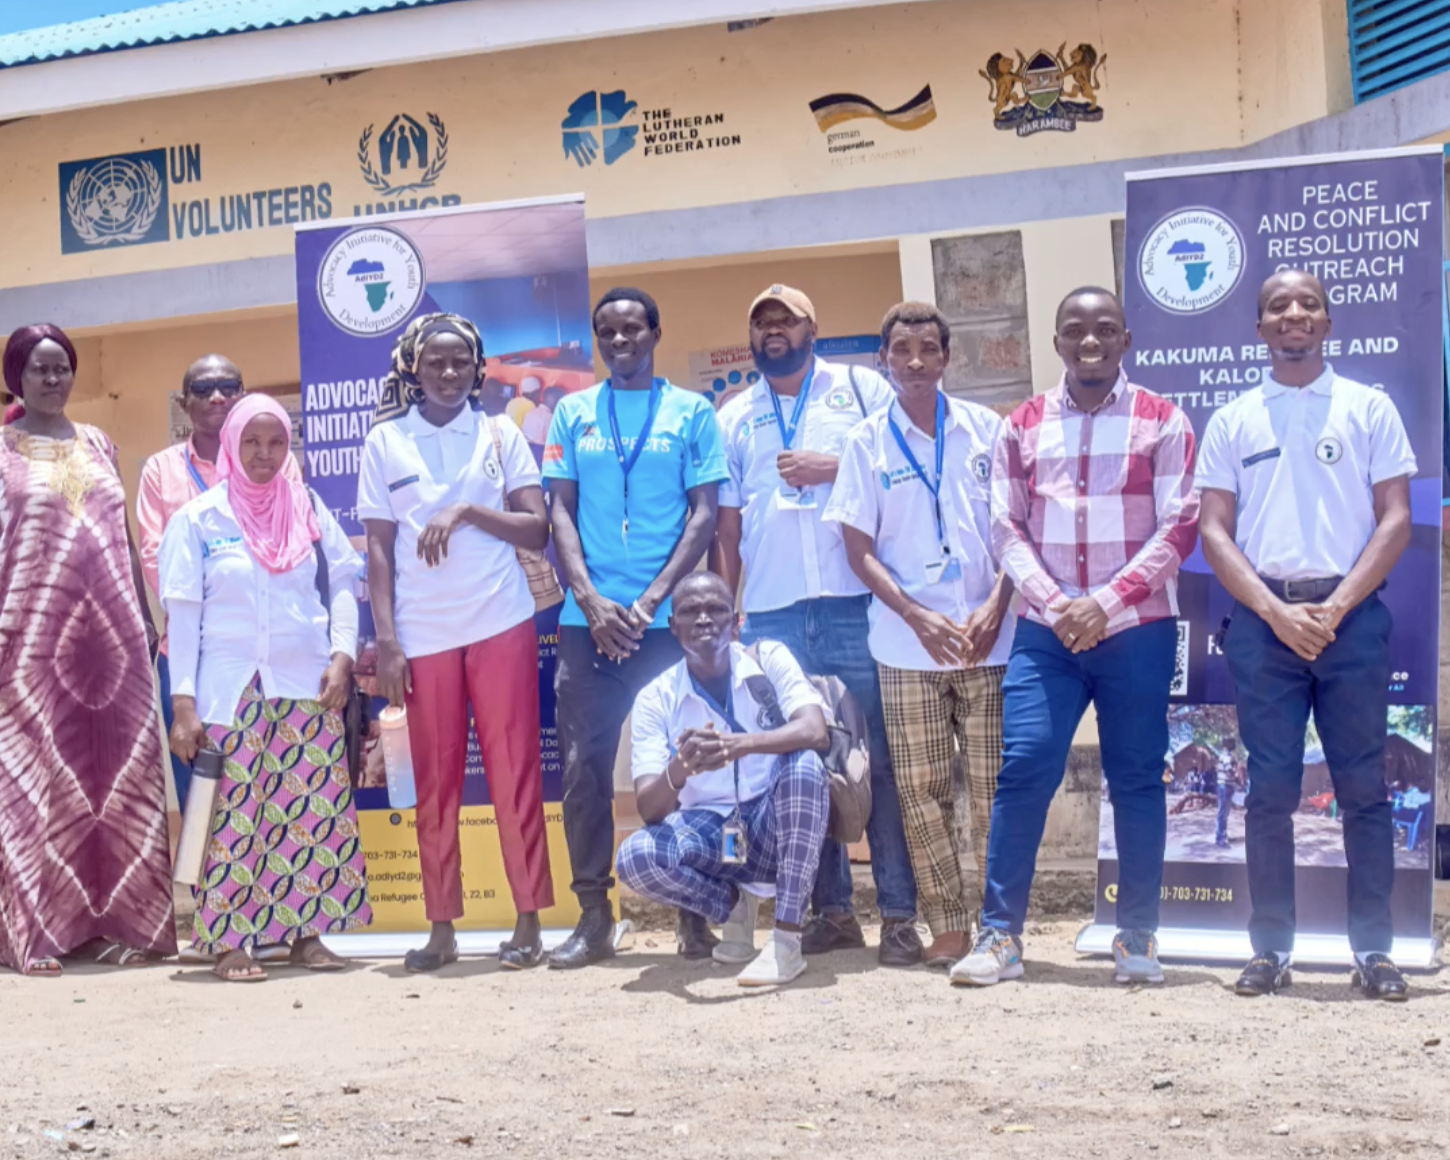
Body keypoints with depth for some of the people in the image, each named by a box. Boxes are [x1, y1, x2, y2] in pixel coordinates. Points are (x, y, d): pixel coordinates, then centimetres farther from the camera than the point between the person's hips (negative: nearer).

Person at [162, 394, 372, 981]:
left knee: (314, 810, 2)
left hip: (308, 686, 3)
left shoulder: (309, 510, 10)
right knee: (234, 814, -4)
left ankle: (307, 931, 11)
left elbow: (341, 584, 9)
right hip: (230, 689, -3)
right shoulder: (198, 518, 1)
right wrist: (183, 701, -7)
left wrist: (342, 654, -6)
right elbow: (183, 612, -1)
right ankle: (229, 940, 3)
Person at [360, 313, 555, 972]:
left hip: (502, 625, 0)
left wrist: (468, 510, -12)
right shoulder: (385, 442, 8)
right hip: (423, 636, 1)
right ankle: (441, 928, 13)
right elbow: (379, 550, 5)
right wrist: (386, 642, -2)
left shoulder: (501, 436, 8)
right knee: (434, 781, 4)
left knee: (514, 771, -1)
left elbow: (537, 530, 3)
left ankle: (529, 922, 4)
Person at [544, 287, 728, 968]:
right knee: (583, 768, 1)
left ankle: (695, 912, 10)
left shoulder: (692, 412, 5)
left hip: (667, 618, -2)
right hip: (587, 620, 2)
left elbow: (704, 514, 0)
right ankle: (594, 916, 10)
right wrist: (592, 601, -8)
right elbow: (561, 511, 7)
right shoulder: (573, 414, 11)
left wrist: (650, 601, -11)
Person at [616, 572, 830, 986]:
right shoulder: (656, 698, -4)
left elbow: (815, 732, -24)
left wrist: (741, 744, -41)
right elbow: (650, 808, -13)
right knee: (635, 856, -29)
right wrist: (678, 770, -37)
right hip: (709, 834, 1)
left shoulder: (770, 660, -6)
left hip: (779, 830, 0)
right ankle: (730, 902, 3)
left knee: (804, 764, -32)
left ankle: (787, 940, -27)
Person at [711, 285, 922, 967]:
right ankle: (830, 909, 15)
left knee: (881, 758, -4)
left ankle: (898, 914, 2)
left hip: (858, 603, -3)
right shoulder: (734, 419, 17)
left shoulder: (863, 389, 9)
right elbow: (725, 526, 16)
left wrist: (832, 468, -9)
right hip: (771, 614, 3)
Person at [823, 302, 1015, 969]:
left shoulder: (986, 430, 6)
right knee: (921, 792, 2)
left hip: (989, 640, 0)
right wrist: (919, 617, -10)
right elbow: (858, 548, 2)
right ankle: (948, 926, 11)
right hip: (907, 646, 0)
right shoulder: (868, 442, 5)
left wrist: (995, 607, -8)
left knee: (992, 789, 1)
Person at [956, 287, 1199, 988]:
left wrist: (1106, 603, -13)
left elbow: (1178, 528, -4)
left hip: (1137, 632, -1)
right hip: (1047, 633, 1)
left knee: (1136, 780, 4)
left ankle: (1137, 937, 14)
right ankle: (1000, 935, 0)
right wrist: (1053, 604, -10)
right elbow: (1007, 528, 5)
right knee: (1022, 769, -7)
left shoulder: (1161, 422, 3)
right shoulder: (1023, 427, 9)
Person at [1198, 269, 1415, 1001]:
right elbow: (1214, 531, 4)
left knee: (1364, 787, 1)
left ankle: (1373, 949, 7)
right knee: (1269, 789, 2)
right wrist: (1276, 611, -9)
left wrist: (1334, 608, -10)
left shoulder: (1369, 408, 7)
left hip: (1352, 616, -1)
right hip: (1263, 618, 1)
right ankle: (1271, 948, 8)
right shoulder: (1232, 420, 10)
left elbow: (1396, 520, 1)